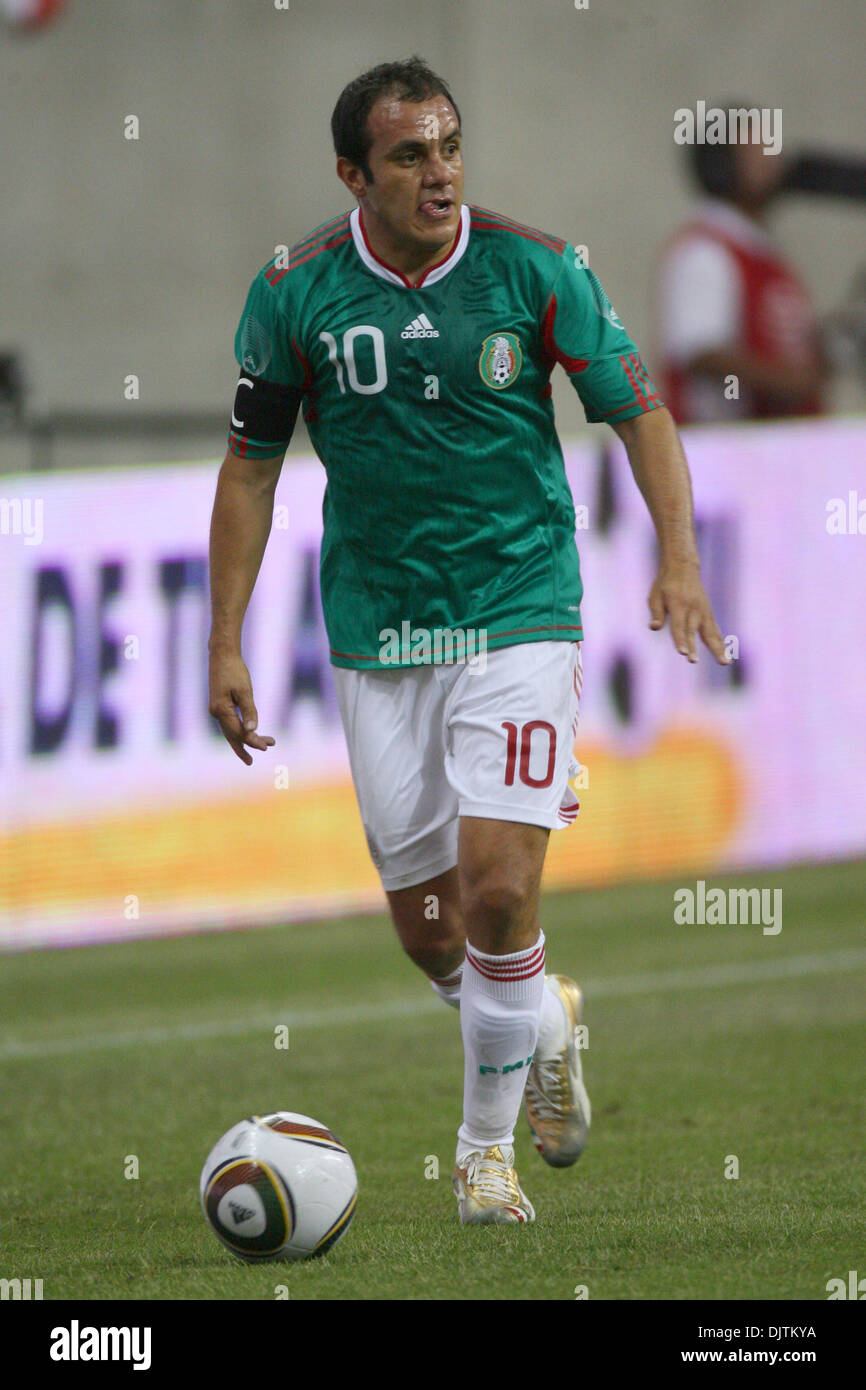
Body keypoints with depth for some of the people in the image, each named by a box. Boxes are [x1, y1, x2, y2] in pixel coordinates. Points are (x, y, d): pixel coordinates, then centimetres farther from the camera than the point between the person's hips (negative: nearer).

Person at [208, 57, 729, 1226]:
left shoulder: (536, 268, -8)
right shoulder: (295, 294, -4)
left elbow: (638, 410, -1)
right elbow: (251, 465, 6)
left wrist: (679, 558, -15)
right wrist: (224, 645, 3)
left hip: (517, 616, -2)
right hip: (377, 636, 2)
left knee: (498, 890, -15)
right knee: (427, 928, 6)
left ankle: (487, 1145, 5)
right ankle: (546, 1024, 40)